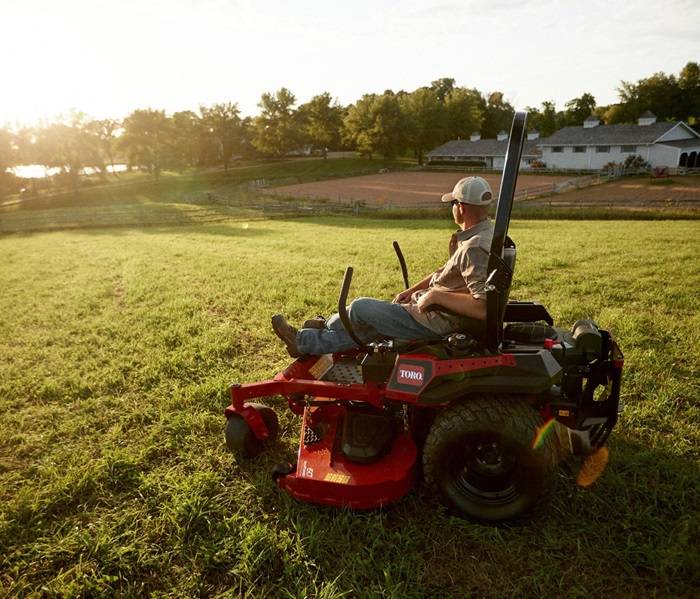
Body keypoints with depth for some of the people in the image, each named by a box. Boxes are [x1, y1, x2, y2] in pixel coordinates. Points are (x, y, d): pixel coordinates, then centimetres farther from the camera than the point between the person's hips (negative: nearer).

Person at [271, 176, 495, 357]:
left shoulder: (475, 249, -25)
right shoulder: (482, 232, 8)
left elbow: (484, 307, -33)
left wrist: (436, 296, -26)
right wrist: (411, 291, 9)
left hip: (435, 322, -9)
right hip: (438, 313, 9)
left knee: (361, 308, -2)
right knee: (368, 326, 14)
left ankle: (327, 326, 26)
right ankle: (304, 343, 24)